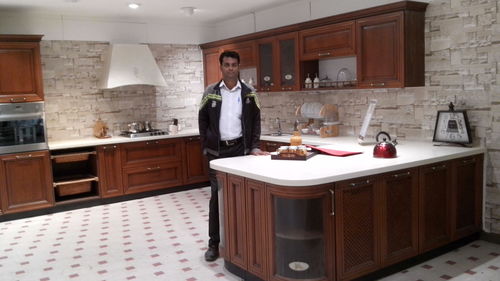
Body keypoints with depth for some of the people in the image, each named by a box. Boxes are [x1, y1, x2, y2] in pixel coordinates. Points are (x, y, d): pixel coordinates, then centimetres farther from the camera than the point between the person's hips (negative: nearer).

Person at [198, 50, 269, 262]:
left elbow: (255, 121, 4)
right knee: (217, 194, 2)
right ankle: (214, 243, 10)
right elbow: (203, 120, 6)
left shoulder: (249, 93, 3)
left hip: (241, 148, 1)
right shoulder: (210, 92, 2)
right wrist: (206, 146, 0)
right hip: (217, 150, 0)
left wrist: (254, 147, -5)